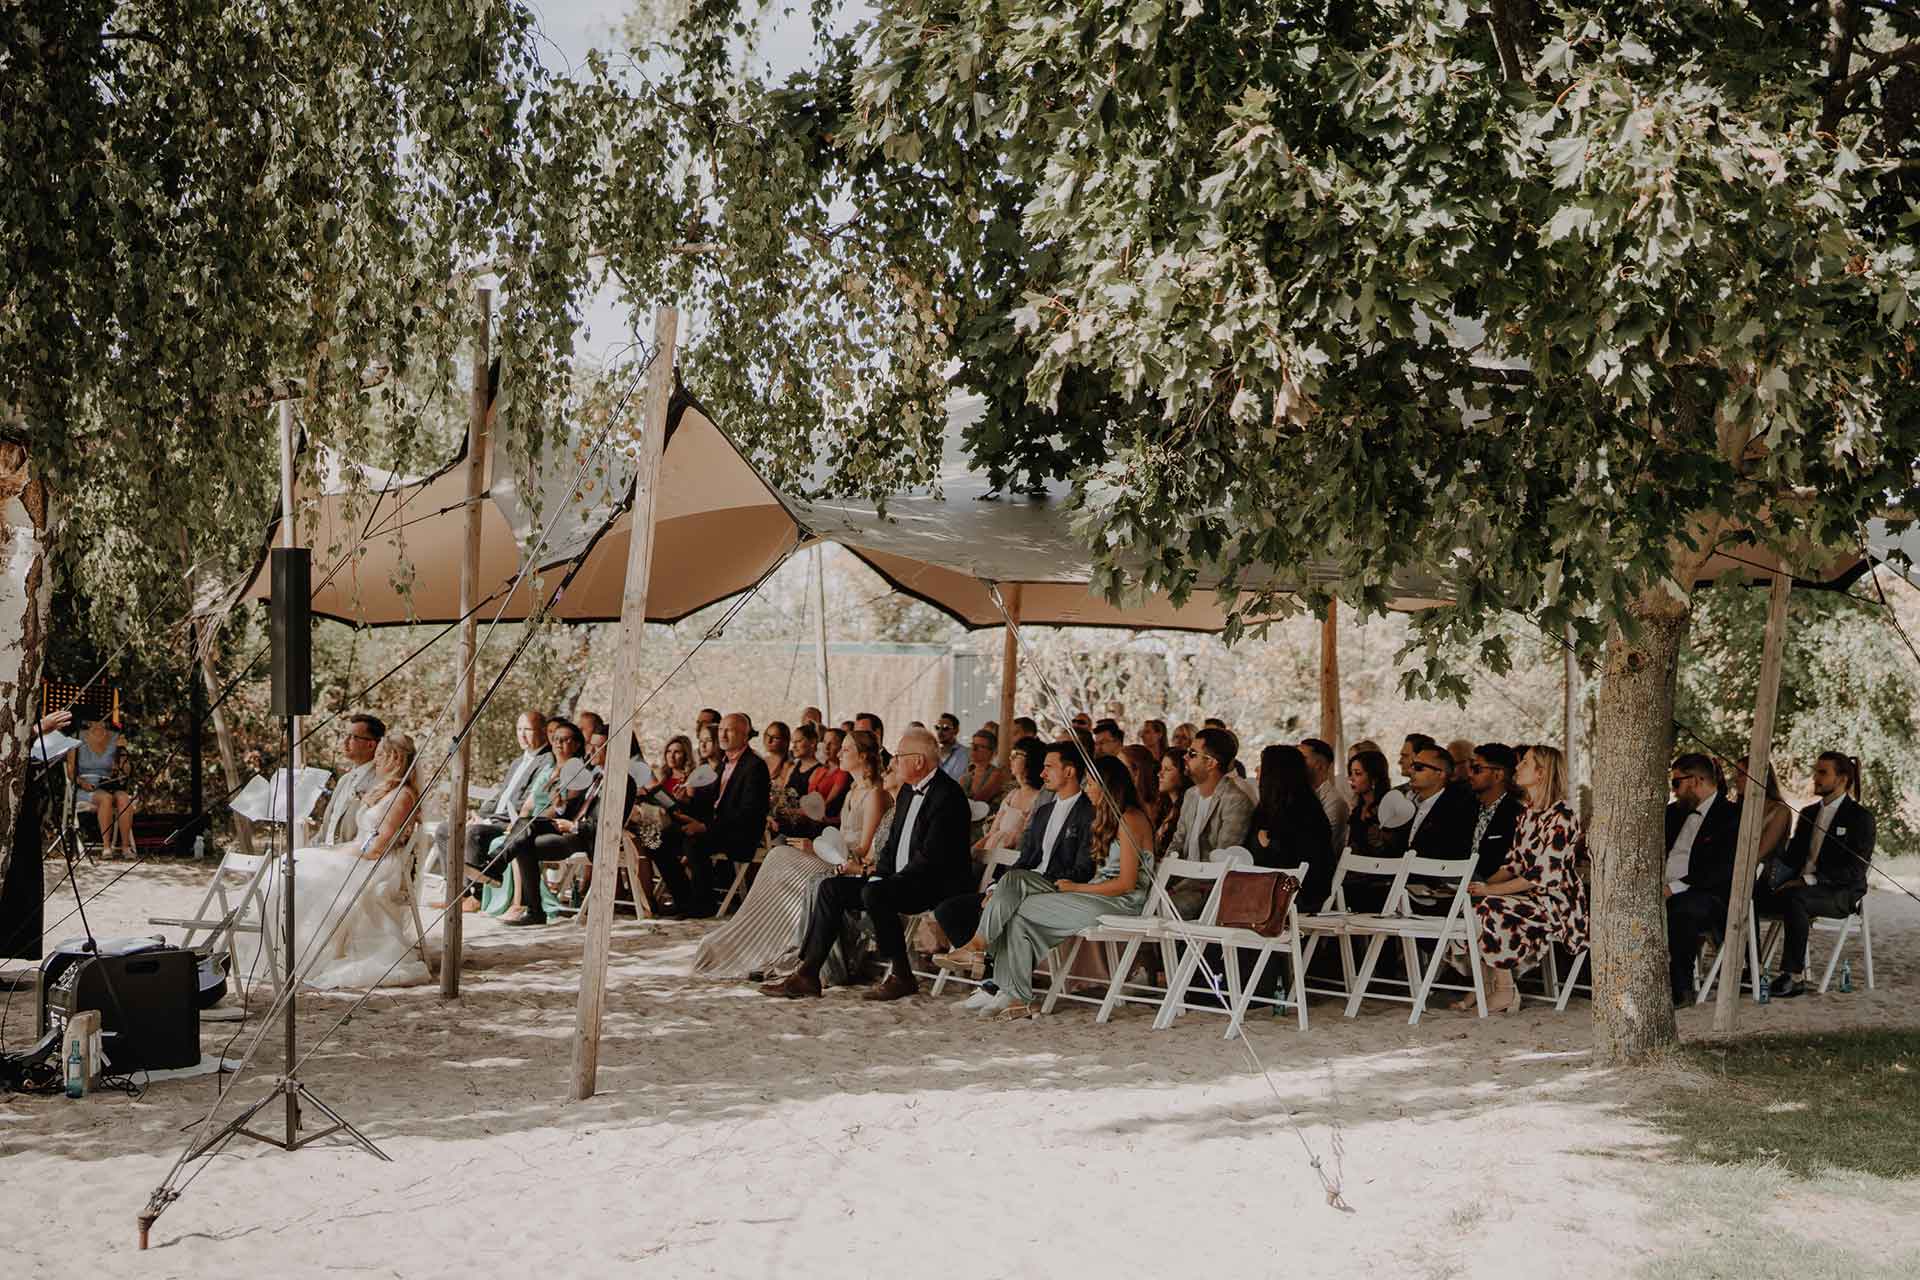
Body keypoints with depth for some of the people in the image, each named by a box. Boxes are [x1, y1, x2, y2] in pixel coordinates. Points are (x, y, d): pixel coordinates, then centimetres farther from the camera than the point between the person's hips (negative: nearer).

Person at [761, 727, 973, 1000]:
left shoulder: (947, 795, -16)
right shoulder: (908, 791, 15)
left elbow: (930, 857, -22)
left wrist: (886, 880, -19)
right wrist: (878, 869, 1)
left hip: (937, 884, -9)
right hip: (900, 879, 10)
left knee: (874, 893, -33)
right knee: (830, 888, -3)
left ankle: (902, 976, -18)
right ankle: (807, 974, -6)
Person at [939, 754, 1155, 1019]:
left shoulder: (1130, 820, -10)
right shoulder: (1109, 819, 22)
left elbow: (1126, 883, -16)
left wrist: (1076, 887, -9)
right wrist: (1072, 887, 2)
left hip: (1121, 903, -9)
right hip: (1098, 896, 9)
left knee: (1024, 910, -14)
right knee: (1015, 880, -10)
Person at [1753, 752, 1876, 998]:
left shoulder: (1860, 816, -3)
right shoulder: (1808, 813, 19)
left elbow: (1855, 869, -12)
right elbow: (1792, 857, 17)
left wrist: (1808, 880, -21)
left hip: (1841, 894, -6)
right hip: (1799, 887, 6)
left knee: (1795, 898, -38)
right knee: (1753, 892, -21)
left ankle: (1794, 976, -33)